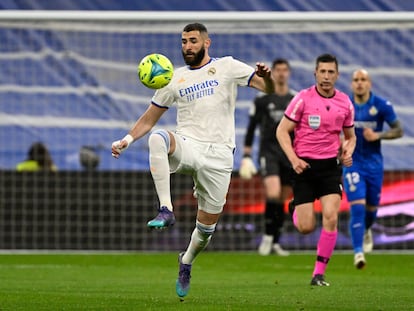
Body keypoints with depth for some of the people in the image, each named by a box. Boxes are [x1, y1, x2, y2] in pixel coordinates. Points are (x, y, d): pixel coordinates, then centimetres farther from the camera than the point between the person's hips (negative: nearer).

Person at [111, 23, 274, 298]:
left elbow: (270, 89, -1)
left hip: (218, 154, -1)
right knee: (158, 138, -34)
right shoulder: (175, 78, 13)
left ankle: (187, 262, 36)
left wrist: (266, 77, -25)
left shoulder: (227, 67, 5)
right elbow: (149, 119, 17)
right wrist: (128, 139, 0)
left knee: (207, 225, 2)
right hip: (186, 148, 1)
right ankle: (166, 211, -35)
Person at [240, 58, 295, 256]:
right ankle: (268, 236, -10)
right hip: (269, 152, -3)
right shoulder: (262, 100, 0)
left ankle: (275, 243, 15)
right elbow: (251, 129, 3)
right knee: (273, 194, -22)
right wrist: (246, 156, -1)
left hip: (289, 155, 3)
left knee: (282, 200, 6)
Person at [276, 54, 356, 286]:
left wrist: (347, 152, -4)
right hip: (305, 165, -2)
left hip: (331, 166, 2)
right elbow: (282, 131, -3)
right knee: (306, 227, -5)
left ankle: (319, 273, -4)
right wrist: (293, 158, -16)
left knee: (331, 218, -15)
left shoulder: (345, 102, 4)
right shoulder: (303, 99, -7)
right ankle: (296, 208, 35)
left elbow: (350, 136, 18)